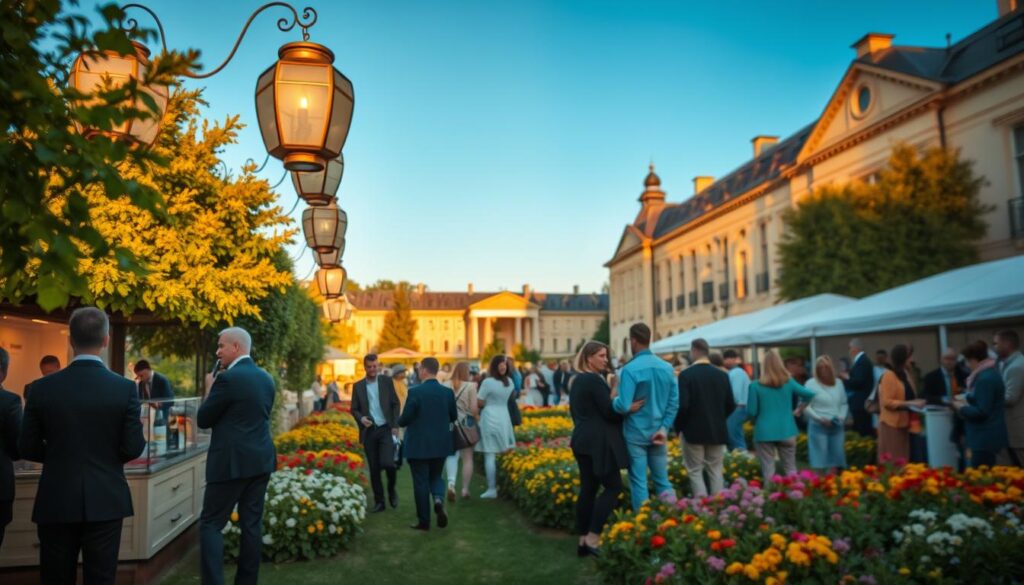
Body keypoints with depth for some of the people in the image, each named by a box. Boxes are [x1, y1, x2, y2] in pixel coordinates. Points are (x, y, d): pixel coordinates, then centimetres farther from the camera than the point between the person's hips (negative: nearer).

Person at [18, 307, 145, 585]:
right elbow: (133, 449, -9)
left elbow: (27, 448, 0)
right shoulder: (125, 388, -10)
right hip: (105, 501, -1)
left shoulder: (42, 387, -6)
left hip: (56, 502, 1)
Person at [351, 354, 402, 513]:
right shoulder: (358, 386, 6)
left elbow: (396, 404, 3)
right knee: (374, 468, 6)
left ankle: (391, 489, 14)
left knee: (387, 463, -14)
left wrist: (395, 425, -5)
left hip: (386, 429, -2)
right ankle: (379, 501, 18)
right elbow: (354, 409, 7)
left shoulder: (387, 382, 3)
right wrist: (361, 418, -14)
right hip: (369, 431, 2)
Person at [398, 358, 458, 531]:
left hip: (419, 445, -4)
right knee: (435, 477, 20)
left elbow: (405, 418, -14)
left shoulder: (415, 391, -16)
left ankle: (424, 521, 13)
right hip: (441, 444, 4)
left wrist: (399, 422, 9)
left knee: (421, 482, 7)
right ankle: (438, 500, -7)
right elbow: (454, 417, 7)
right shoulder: (448, 392, -2)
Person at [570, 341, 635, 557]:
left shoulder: (577, 380, 14)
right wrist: (628, 408, -18)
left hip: (583, 440, 9)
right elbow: (609, 412, -18)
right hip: (598, 442, -9)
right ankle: (592, 538, -5)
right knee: (613, 487, -2)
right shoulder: (594, 380, -15)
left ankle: (583, 539, 13)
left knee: (588, 488, 11)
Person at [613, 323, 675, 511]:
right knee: (663, 480, 14)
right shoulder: (667, 368, 3)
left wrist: (613, 400, 0)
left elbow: (623, 406, -20)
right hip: (658, 433, 5)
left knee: (639, 482, 4)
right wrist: (664, 427, -1)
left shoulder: (631, 369, -16)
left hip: (636, 434, -5)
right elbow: (674, 402, 0)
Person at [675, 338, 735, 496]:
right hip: (717, 431, 4)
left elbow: (682, 405, -18)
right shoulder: (722, 374, 2)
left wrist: (678, 426, -3)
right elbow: (731, 405, 4)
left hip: (694, 431, -4)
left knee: (695, 472, 5)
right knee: (715, 471, 13)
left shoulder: (686, 374, -13)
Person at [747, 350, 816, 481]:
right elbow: (809, 394, 0)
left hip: (764, 433, -3)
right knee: (790, 468, 12)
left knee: (768, 470, 3)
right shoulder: (788, 382, 1)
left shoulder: (756, 386, -9)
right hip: (787, 431, 3)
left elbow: (751, 412, -8)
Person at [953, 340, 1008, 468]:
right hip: (988, 435, 10)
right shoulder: (990, 373, 12)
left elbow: (981, 411, -22)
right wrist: (966, 400, 11)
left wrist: (962, 408, -8)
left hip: (985, 437, -10)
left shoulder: (985, 379, -20)